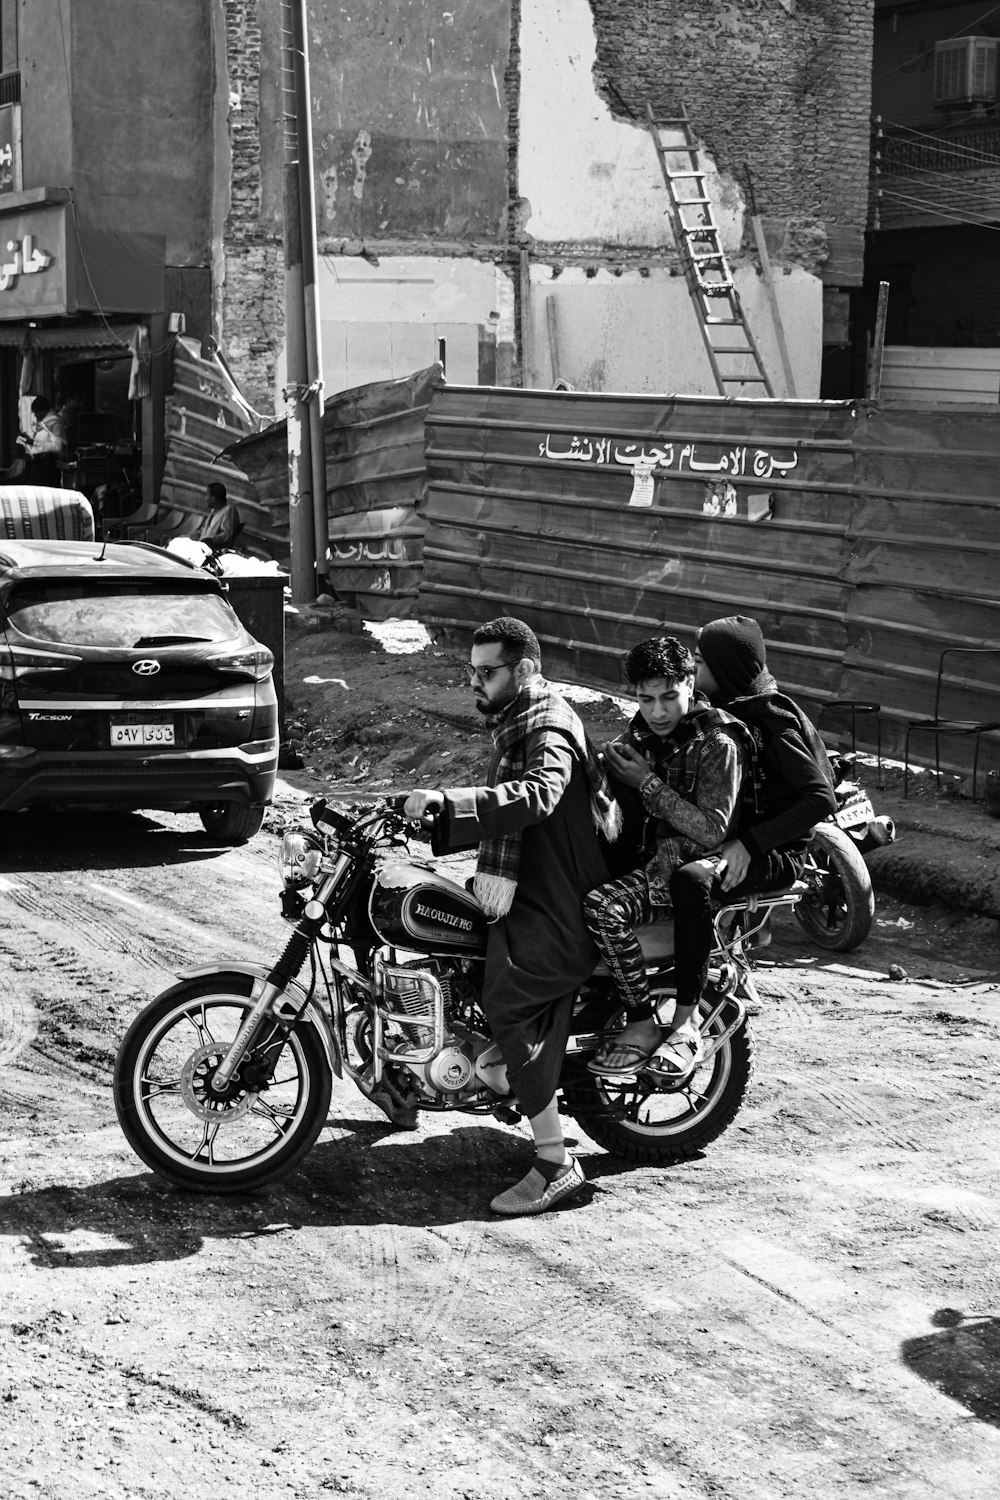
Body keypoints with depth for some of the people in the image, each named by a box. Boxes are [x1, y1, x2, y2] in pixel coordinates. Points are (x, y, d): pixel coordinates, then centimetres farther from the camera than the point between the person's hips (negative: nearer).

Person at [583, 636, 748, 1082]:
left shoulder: (717, 743, -14)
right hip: (652, 851, 9)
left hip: (695, 860, -9)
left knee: (604, 908, -31)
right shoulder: (643, 732, 9)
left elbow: (712, 830, -22)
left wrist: (648, 784, -21)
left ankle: (643, 1027, -20)